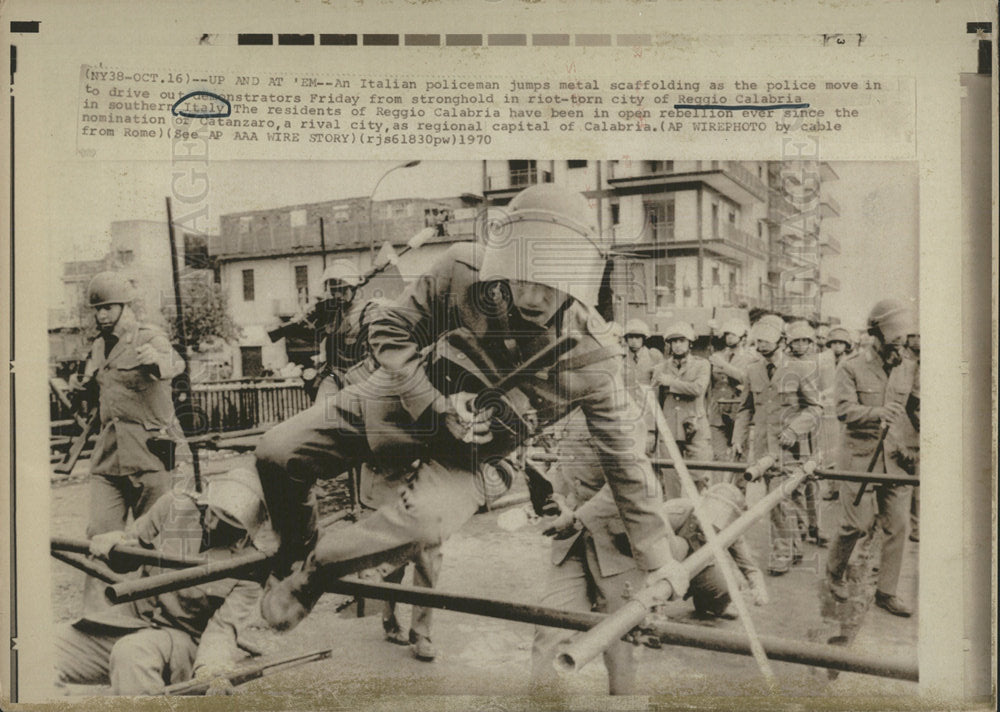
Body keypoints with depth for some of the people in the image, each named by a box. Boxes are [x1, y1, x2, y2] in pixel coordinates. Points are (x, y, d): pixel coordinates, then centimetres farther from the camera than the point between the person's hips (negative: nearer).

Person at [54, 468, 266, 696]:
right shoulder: (174, 507, -5)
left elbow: (223, 628, -18)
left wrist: (210, 670, -38)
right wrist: (115, 542, -13)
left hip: (185, 639, -5)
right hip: (132, 616, 5)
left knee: (131, 653, -38)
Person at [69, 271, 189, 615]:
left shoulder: (148, 337, -8)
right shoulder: (98, 346, 15)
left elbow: (173, 362, -31)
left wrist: (157, 360, -53)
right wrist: (82, 383, 12)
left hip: (150, 449, -6)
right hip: (108, 453, 6)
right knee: (99, 532, -2)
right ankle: (94, 611, 4)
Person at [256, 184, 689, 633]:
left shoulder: (592, 355, -24)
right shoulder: (461, 272, -25)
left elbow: (626, 456, -13)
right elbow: (388, 332, -9)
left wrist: (657, 560, -5)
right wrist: (436, 406, -23)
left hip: (461, 455, -1)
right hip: (399, 402, 2)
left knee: (426, 520, -32)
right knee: (278, 453, -7)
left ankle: (315, 565, -4)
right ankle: (293, 550, 24)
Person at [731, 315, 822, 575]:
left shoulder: (800, 371, -3)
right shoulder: (753, 371, 10)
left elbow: (815, 408, 1)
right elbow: (746, 407, 18)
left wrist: (794, 429, -13)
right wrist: (737, 437, 9)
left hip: (790, 447, -4)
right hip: (763, 445, 4)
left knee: (783, 500, -10)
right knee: (786, 501, 11)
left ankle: (782, 554, 0)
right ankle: (795, 549, 25)